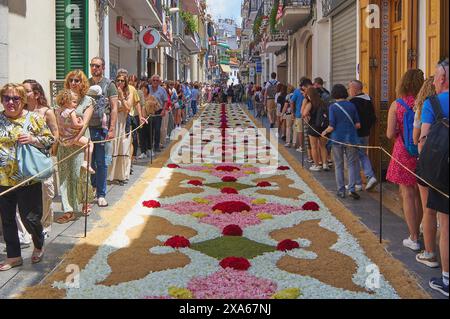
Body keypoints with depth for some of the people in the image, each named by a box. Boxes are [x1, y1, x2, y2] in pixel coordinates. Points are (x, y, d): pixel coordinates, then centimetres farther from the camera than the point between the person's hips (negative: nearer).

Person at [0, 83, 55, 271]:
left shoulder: (33, 118, -3)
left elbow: (50, 140, -2)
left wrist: (33, 139, -18)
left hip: (28, 179, -3)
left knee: (30, 217, 2)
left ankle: (39, 245, 32)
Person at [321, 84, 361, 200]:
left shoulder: (333, 107, -8)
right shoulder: (351, 105, 0)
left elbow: (332, 127, -11)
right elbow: (358, 125, 1)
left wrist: (325, 132, 8)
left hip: (337, 138, -1)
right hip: (351, 138, 1)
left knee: (339, 165, 10)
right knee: (352, 164, 8)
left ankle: (341, 190, 13)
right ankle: (351, 189, -5)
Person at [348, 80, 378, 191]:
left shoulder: (353, 102, -19)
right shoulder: (368, 100, 7)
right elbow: (373, 118, 12)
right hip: (366, 134, 8)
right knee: (363, 155, 21)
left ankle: (358, 183, 7)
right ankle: (371, 177, 7)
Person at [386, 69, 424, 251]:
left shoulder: (396, 105, -7)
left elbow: (390, 134, -9)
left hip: (403, 153, -2)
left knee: (408, 195, 4)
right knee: (420, 194, 16)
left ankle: (413, 239, 7)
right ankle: (416, 231, 29)